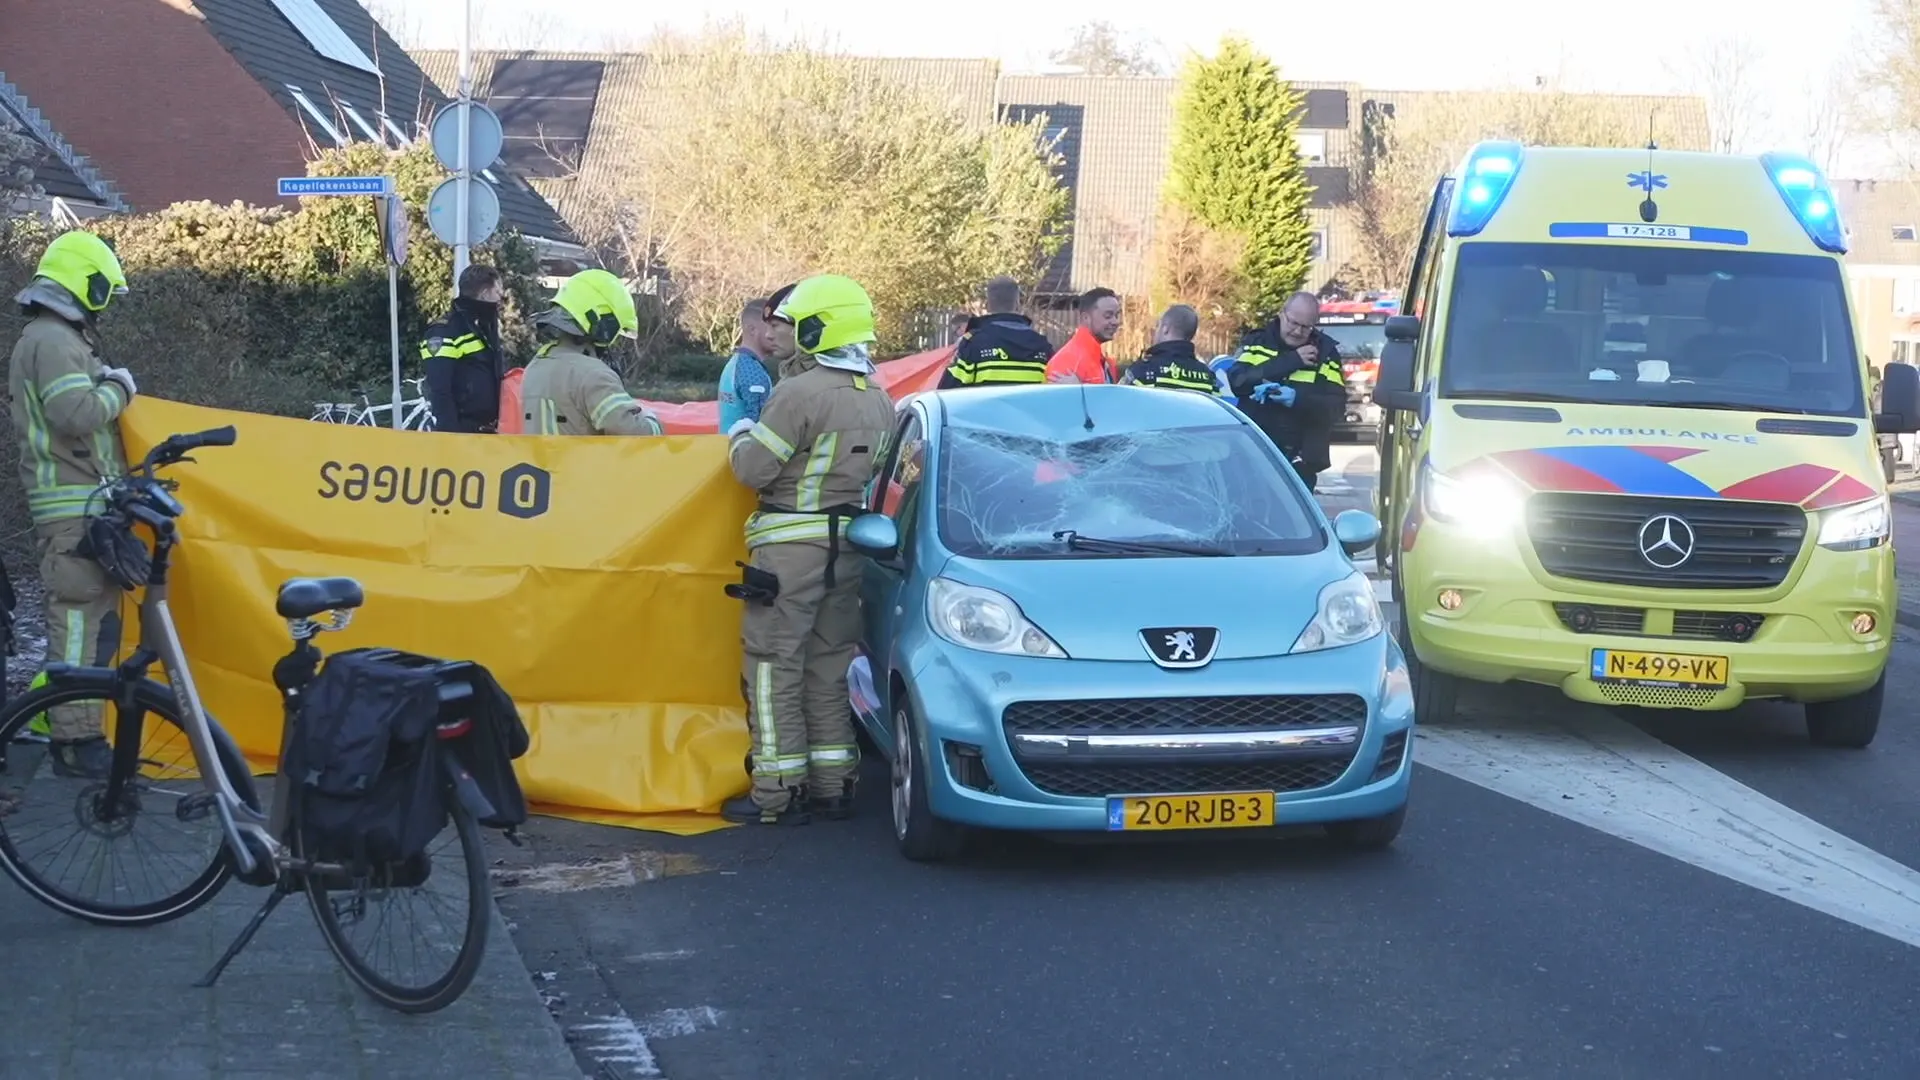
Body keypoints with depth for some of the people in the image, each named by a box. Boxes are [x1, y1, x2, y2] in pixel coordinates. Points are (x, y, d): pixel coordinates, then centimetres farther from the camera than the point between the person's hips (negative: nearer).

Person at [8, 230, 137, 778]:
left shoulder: (55, 336, 20)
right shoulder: (53, 340, -14)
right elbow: (79, 414, -24)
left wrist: (104, 384, 9)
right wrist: (120, 388, -8)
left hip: (83, 505, 11)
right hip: (74, 509, -11)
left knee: (94, 619, 16)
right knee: (79, 621, -10)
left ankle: (77, 727, 23)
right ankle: (76, 742, -9)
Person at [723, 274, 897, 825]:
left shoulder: (801, 393, -17)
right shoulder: (880, 400, 8)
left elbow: (754, 469, -14)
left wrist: (741, 435, 6)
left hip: (791, 546, -8)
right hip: (849, 544, 8)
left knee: (774, 666, -2)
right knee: (829, 666, 16)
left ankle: (777, 794, -2)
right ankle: (832, 784, 19)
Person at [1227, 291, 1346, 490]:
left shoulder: (1326, 351, 4)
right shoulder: (1257, 342, 5)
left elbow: (1336, 407, -4)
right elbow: (1236, 382, -13)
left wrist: (1298, 399, -24)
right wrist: (1290, 361, -17)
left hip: (1299, 462, 0)